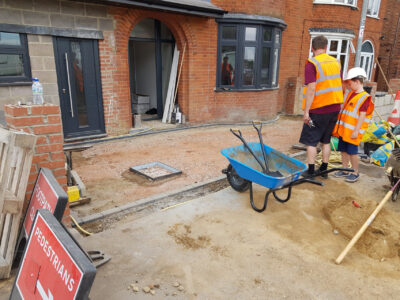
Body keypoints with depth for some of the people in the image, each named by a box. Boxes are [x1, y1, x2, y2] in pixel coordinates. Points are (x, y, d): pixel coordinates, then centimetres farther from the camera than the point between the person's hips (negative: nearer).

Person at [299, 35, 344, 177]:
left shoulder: (312, 64, -12)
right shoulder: (336, 62, 8)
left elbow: (311, 89, -20)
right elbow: (340, 86, 12)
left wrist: (306, 112, -18)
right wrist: (337, 104, 20)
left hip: (318, 110, -6)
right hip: (334, 108, 6)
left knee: (311, 141, 4)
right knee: (326, 140, 16)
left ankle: (311, 171, 6)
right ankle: (324, 169, 23)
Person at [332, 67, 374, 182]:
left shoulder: (365, 97, -12)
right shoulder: (349, 94, 13)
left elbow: (362, 116, -16)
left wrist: (356, 131, -19)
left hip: (352, 131, -8)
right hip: (343, 129, 8)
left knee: (352, 151, -1)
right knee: (343, 150, 12)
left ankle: (355, 173, 13)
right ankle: (345, 170, 23)